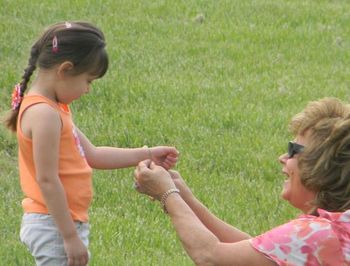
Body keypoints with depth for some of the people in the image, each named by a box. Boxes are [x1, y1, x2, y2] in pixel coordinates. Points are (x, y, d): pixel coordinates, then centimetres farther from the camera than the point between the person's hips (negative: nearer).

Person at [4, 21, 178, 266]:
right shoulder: (44, 115, -20)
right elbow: (47, 180, -23)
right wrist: (70, 236, -22)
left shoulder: (54, 109, 12)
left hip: (63, 223, 11)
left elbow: (92, 155, 17)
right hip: (54, 228, -11)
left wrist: (147, 155, 15)